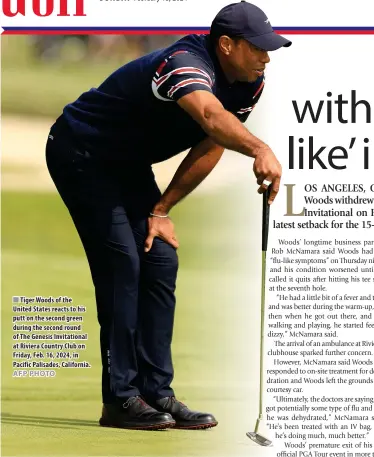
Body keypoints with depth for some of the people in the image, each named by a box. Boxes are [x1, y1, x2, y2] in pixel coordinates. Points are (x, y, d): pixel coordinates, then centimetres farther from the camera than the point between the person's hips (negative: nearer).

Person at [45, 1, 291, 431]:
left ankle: (156, 393, 5)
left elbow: (209, 148, 3)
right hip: (81, 152, -9)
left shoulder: (249, 85, -6)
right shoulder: (187, 64, -33)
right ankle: (120, 399, -13)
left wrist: (161, 209, -1)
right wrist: (260, 150, -72)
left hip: (128, 165, 9)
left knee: (160, 263, 2)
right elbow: (211, 115, -55)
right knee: (121, 264, -15)